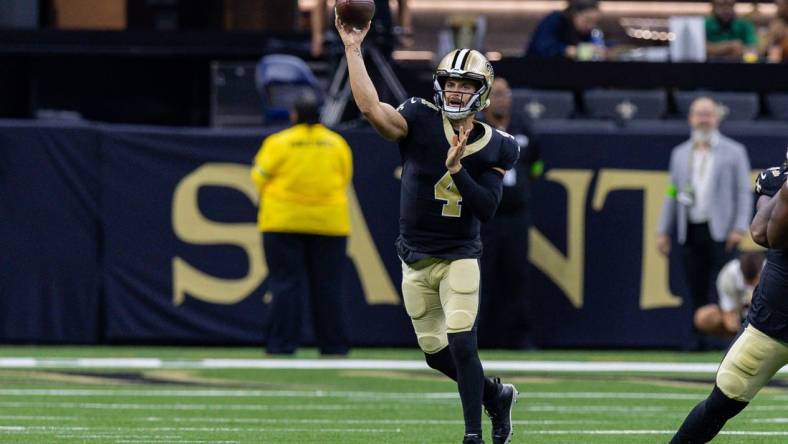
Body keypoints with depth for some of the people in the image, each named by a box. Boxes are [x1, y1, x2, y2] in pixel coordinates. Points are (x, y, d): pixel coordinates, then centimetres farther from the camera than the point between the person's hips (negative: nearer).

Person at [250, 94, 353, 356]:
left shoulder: (278, 143, -5)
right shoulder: (337, 144, 4)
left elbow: (260, 178, -1)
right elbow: (346, 179, 11)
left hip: (284, 223, -2)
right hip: (329, 223, 2)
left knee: (286, 283, 1)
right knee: (327, 286, 7)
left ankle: (281, 344, -4)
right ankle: (333, 345, 8)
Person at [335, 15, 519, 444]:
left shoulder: (493, 148, -4)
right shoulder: (421, 123, -8)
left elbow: (486, 208, -12)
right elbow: (370, 107, -25)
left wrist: (457, 168, -24)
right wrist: (353, 49, -29)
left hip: (459, 258, -2)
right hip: (416, 261, 2)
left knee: (461, 343, -17)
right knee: (436, 352, 8)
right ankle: (496, 395, 33)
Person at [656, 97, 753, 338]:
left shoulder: (734, 152, 4)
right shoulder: (680, 154, 16)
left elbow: (744, 192, 1)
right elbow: (672, 194, 17)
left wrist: (739, 228, -10)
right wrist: (663, 231, 10)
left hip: (720, 231, -4)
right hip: (690, 232, 4)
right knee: (696, 290, 4)